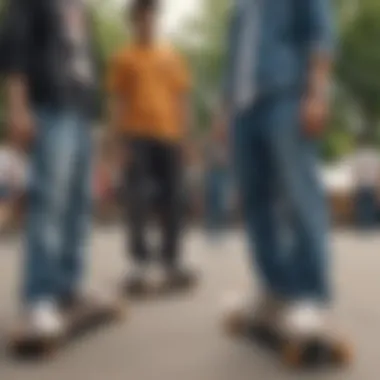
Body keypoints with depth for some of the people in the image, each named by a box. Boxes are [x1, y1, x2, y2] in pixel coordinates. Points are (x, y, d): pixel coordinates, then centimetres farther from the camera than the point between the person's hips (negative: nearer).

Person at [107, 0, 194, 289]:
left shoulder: (172, 56, 14)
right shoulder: (123, 58, 8)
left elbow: (182, 98, 14)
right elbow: (117, 100, 5)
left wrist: (185, 133, 6)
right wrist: (119, 136, -4)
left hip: (169, 135, 3)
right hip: (138, 134, -2)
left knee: (172, 198, 4)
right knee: (137, 198, -9)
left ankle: (171, 259, 13)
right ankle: (140, 260, -5)